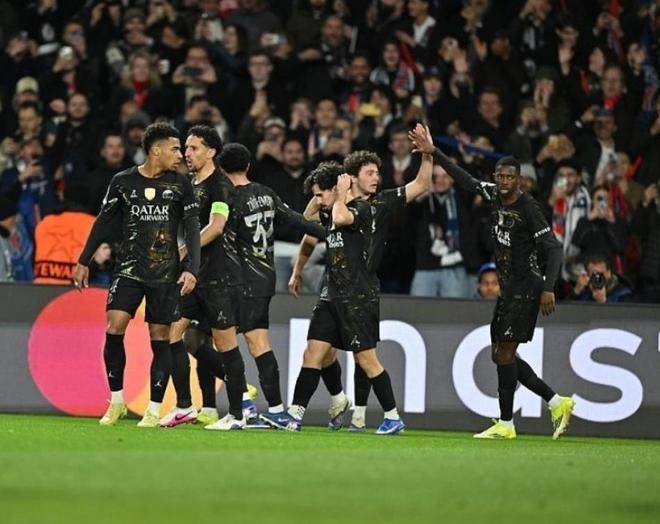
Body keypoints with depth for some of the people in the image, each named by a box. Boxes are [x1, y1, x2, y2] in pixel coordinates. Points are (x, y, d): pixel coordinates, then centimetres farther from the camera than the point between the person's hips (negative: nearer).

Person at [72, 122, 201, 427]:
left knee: (160, 338, 0)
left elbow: (191, 230, 0)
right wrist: (83, 262, 11)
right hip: (129, 269, 0)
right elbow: (104, 222, 11)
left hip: (166, 274, 0)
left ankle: (154, 410, 6)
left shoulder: (180, 185, 2)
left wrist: (192, 270, -12)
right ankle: (116, 401, 1)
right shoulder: (123, 182, 3)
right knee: (114, 328, -13)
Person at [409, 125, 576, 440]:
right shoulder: (494, 196, 7)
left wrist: (548, 289, -25)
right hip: (508, 289, 9)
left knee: (504, 353, -10)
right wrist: (433, 152, 18)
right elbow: (465, 180, 20)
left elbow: (553, 248, -16)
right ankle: (558, 404, 14)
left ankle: (506, 425, -4)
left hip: (525, 289, -9)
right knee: (501, 355, 9)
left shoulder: (527, 207, -14)